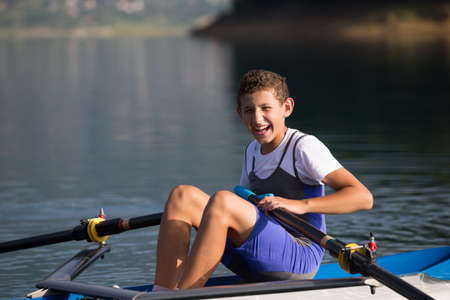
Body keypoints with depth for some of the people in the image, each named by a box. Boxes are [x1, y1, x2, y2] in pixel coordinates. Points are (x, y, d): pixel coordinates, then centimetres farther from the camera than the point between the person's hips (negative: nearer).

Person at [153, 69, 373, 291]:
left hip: (300, 259, -7)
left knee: (222, 200, -29)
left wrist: (300, 205, -27)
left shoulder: (304, 147, -6)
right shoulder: (252, 151, 17)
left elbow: (363, 198, -16)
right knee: (183, 195, -7)